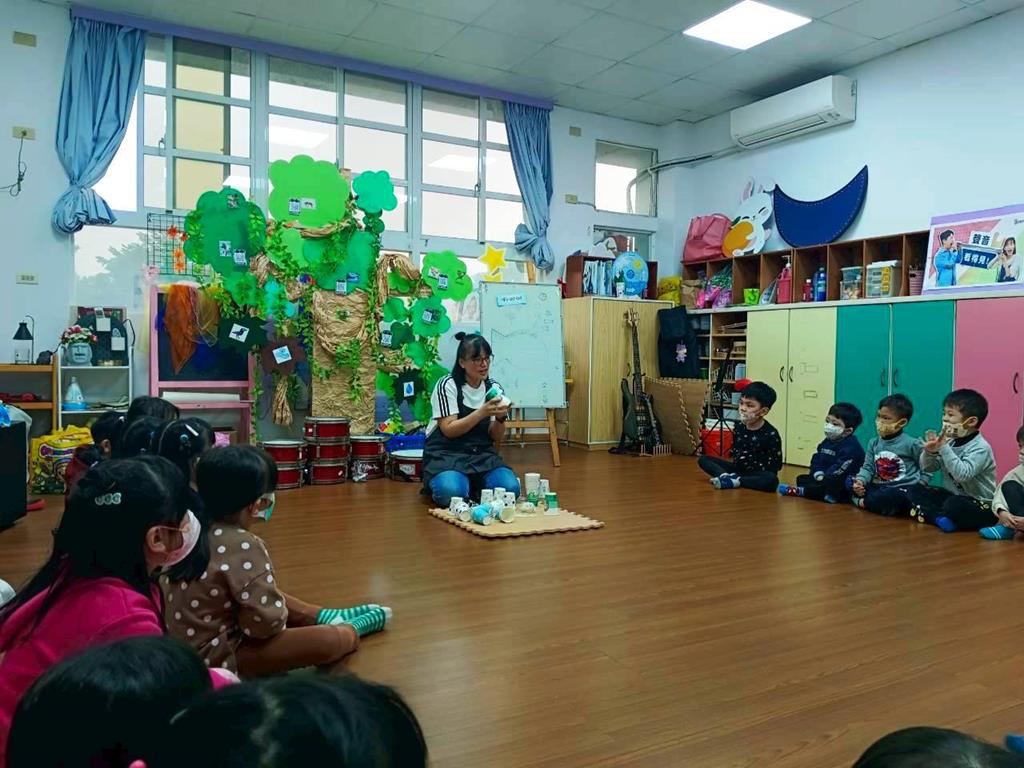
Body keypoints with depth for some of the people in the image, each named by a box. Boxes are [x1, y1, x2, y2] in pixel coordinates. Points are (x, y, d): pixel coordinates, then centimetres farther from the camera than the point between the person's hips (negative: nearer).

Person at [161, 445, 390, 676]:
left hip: (182, 646, 9)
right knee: (328, 641, -10)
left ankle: (327, 617, 31)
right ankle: (352, 630, 19)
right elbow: (268, 619, -24)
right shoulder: (243, 546, -27)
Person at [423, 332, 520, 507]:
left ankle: (471, 487, 6)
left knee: (510, 488, -22)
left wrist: (501, 418, -18)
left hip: (482, 454, 4)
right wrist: (482, 412, -26)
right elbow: (449, 430, -16)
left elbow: (496, 438, 4)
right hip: (447, 453, -4)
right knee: (452, 492, -33)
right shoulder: (448, 385, -9)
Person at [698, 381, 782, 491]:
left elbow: (775, 465, -14)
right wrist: (737, 460, -12)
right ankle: (726, 476, -27)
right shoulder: (739, 427, 1)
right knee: (703, 459, -2)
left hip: (758, 473, -5)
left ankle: (734, 481, -28)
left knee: (771, 480, -40)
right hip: (739, 469, 5)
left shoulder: (771, 434, -14)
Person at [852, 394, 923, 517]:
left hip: (901, 489, -5)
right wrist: (860, 480, -12)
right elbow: (868, 467, 7)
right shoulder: (874, 443, 9)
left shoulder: (911, 443, -5)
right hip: (878, 487, 6)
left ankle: (864, 502, -19)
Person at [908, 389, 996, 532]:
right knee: (916, 491, -4)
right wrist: (930, 452, -14)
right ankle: (940, 518, -20)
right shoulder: (949, 441, 2)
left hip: (979, 505, -8)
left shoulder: (981, 448, -17)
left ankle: (926, 513, -11)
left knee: (954, 505, -37)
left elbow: (963, 474, -32)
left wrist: (944, 448, -33)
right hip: (951, 495, 8)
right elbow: (927, 468, 7)